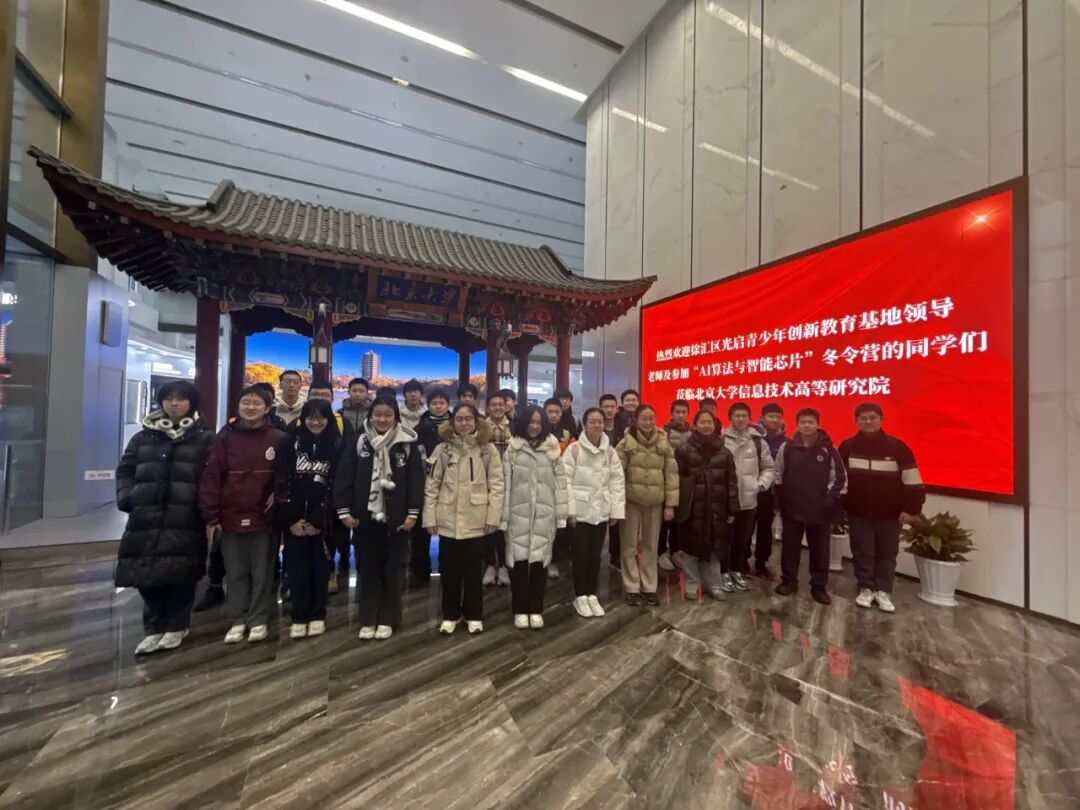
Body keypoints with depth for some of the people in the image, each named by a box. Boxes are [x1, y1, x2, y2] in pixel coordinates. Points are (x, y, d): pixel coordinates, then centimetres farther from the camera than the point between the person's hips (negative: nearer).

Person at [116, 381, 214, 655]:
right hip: (147, 517, 4)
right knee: (147, 574, 7)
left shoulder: (204, 438, 2)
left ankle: (176, 627, 19)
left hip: (185, 519, -3)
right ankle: (154, 628, 22)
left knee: (180, 574, 2)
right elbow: (125, 470, 17)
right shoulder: (144, 436, 13)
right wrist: (126, 497, 0)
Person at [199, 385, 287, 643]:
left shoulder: (278, 439, -3)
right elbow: (210, 477, -2)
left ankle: (259, 620, 22)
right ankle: (238, 620, 26)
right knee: (235, 573, 12)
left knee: (262, 572, 9)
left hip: (264, 517, -1)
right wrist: (210, 516, -5)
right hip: (230, 517, 1)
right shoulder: (225, 437, 0)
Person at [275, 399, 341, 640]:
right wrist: (291, 518, -9)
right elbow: (281, 482, -3)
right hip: (294, 519, 1)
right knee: (297, 567, 5)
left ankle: (317, 615, 22)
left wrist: (317, 520, -11)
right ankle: (299, 617, 19)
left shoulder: (337, 447, -1)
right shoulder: (291, 443, 2)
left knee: (320, 567, 7)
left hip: (323, 520, -1)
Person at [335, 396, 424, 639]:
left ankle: (387, 619, 25)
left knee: (392, 569, 9)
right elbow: (344, 478, 2)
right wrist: (344, 511, -5)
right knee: (367, 568, 11)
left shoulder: (408, 444, -2)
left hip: (396, 518, -1)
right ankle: (368, 620, 26)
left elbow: (416, 480, -4)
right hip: (365, 517, 2)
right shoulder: (359, 443, 3)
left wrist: (413, 513, -8)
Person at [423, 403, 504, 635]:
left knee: (473, 570, 11)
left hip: (476, 521, -1)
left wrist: (493, 516, -9)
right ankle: (450, 615, 31)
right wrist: (430, 517, -3)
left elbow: (496, 485, -4)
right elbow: (432, 485, 1)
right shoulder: (443, 449, 1)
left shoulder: (488, 450, -2)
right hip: (448, 520, 1)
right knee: (449, 570, 13)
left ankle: (474, 616, 29)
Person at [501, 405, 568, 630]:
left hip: (544, 514, 1)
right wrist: (503, 516, -3)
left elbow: (560, 483, 3)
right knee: (519, 560, 6)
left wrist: (561, 516, 0)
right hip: (518, 513, 0)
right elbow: (505, 484, -1)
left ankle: (536, 610, 25)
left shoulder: (552, 449, 3)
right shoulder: (513, 449, 0)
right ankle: (520, 610, 23)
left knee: (540, 561, 8)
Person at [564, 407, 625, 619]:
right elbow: (566, 480, -11)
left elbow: (618, 480, 5)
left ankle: (592, 595, 30)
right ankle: (580, 596, 23)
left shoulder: (610, 451, 4)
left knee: (595, 555, 13)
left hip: (601, 510, 4)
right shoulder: (574, 449, -9)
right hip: (580, 510, -4)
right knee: (581, 555, 5)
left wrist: (616, 509, 0)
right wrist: (569, 509, -14)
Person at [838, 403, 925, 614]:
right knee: (862, 553, 8)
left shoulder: (897, 446, -6)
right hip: (858, 512, 1)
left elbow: (912, 481, -3)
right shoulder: (847, 446, -2)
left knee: (887, 554, 11)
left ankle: (884, 592, 24)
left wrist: (911, 508, -5)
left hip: (890, 513, 0)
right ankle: (866, 589, 21)